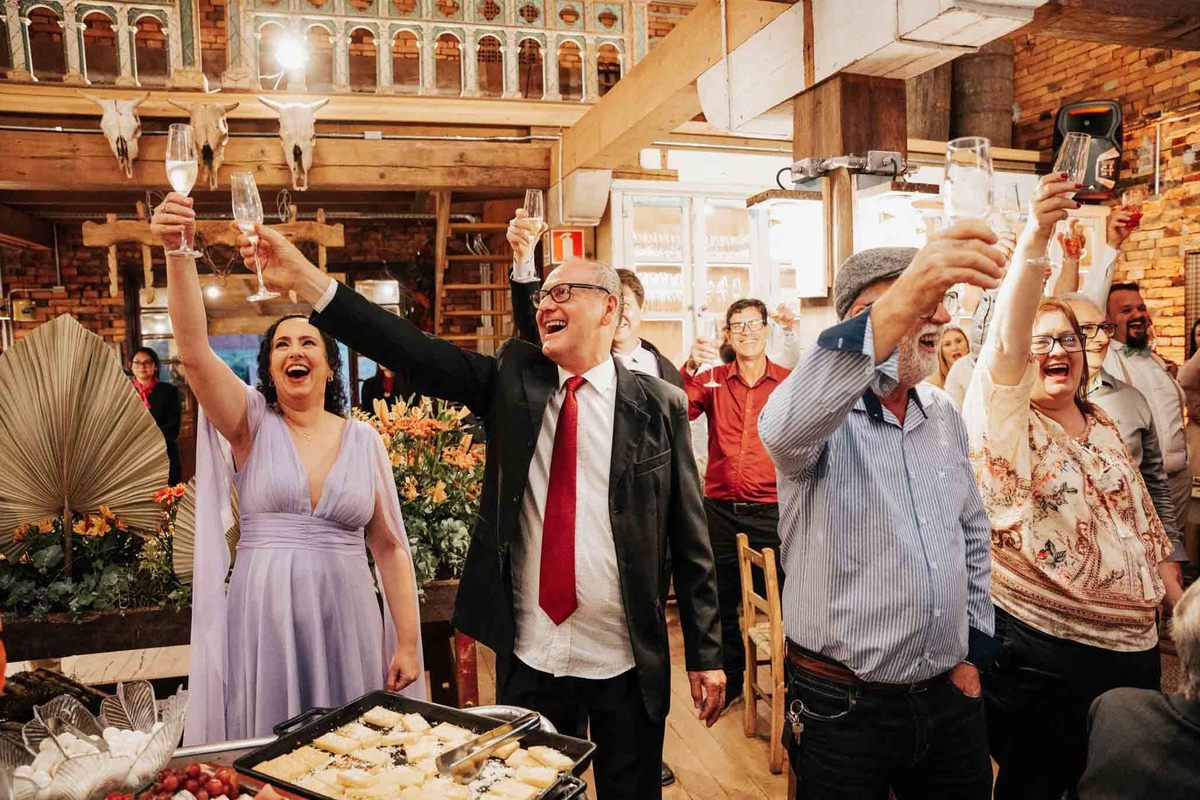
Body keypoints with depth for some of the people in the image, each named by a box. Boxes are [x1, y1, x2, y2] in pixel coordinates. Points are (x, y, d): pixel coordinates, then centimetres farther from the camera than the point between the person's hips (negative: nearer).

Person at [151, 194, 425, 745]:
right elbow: (194, 351, -16)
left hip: (345, 621, 1)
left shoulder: (364, 440, 4)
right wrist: (177, 250, -27)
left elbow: (389, 547, 6)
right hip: (262, 620, -1)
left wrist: (408, 643, 3)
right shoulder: (252, 424, 2)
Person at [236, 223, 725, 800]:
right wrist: (304, 279, -21)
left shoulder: (659, 405, -5)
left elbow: (690, 539, -2)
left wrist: (704, 654, 0)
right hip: (530, 658, 2)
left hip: (629, 665, -1)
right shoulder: (514, 379, 0)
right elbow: (414, 353, -12)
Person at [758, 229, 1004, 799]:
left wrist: (973, 652, 12)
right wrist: (900, 305, -50)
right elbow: (786, 428, -41)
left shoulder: (945, 417, 7)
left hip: (949, 695, 6)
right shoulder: (822, 413, -15)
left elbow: (972, 537, 17)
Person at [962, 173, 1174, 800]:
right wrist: (1035, 237, -42)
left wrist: (1169, 590, 16)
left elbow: (1143, 520, 19)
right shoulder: (1004, 418, -11)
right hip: (1037, 649, -6)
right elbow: (1005, 338, -30)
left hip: (1131, 643, 7)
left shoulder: (1103, 426, 10)